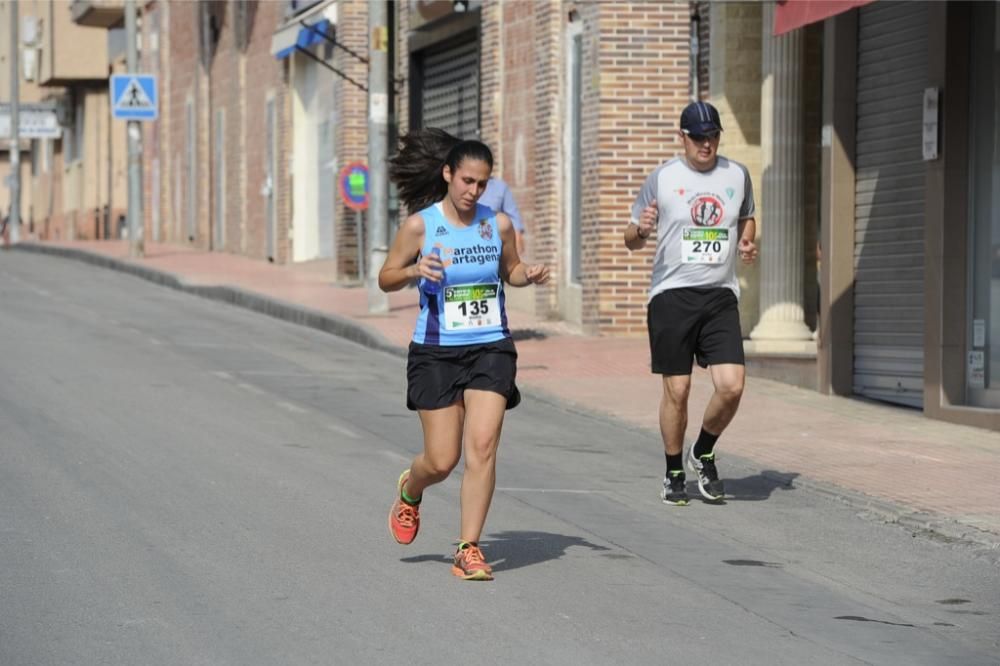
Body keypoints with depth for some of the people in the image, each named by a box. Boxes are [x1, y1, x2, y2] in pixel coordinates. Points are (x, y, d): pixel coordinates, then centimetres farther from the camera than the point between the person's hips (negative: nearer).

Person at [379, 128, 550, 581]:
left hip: (491, 349, 2)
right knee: (442, 460, 0)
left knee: (482, 446, -13)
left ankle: (468, 550, -5)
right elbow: (385, 279, 0)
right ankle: (409, 491, 37)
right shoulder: (420, 226, -6)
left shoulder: (498, 225, 2)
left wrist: (529, 275, -3)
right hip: (436, 352, -2)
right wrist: (414, 270, -20)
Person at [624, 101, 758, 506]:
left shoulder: (737, 176, 8)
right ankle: (674, 474, 17)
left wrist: (746, 242, 6)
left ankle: (703, 454, 16)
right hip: (672, 294, -2)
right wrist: (641, 230, -17)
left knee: (731, 386, -10)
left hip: (721, 295, 2)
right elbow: (632, 240, 7)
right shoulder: (662, 178, 1)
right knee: (676, 389, -1)